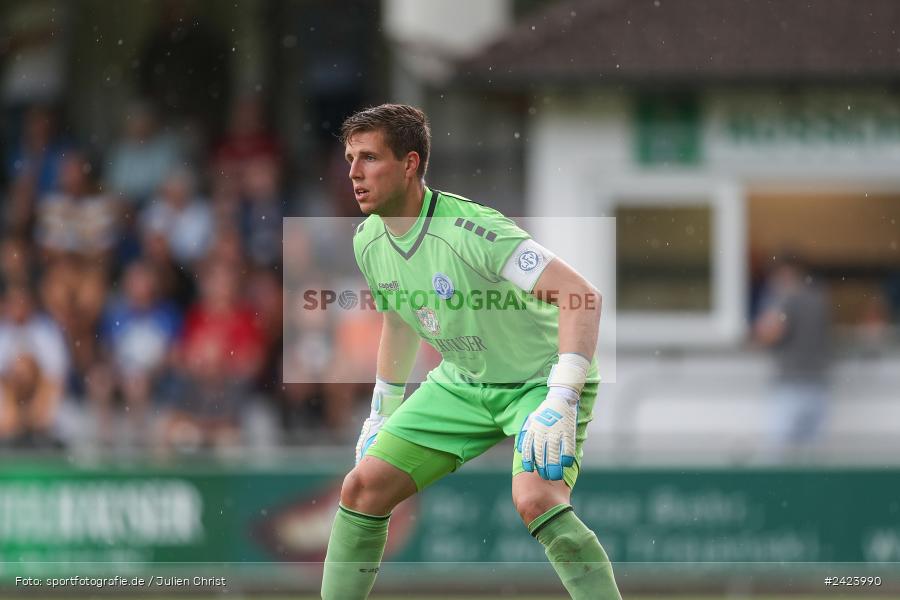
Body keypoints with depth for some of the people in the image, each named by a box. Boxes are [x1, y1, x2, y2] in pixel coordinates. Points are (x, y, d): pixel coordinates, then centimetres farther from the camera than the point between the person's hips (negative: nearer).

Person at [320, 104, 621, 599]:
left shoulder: (469, 230, -30)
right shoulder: (368, 242, -4)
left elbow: (582, 296, -35)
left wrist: (560, 404, -41)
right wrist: (380, 415, 21)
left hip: (540, 380, -7)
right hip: (461, 384, 7)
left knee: (535, 501, -32)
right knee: (363, 487, -2)